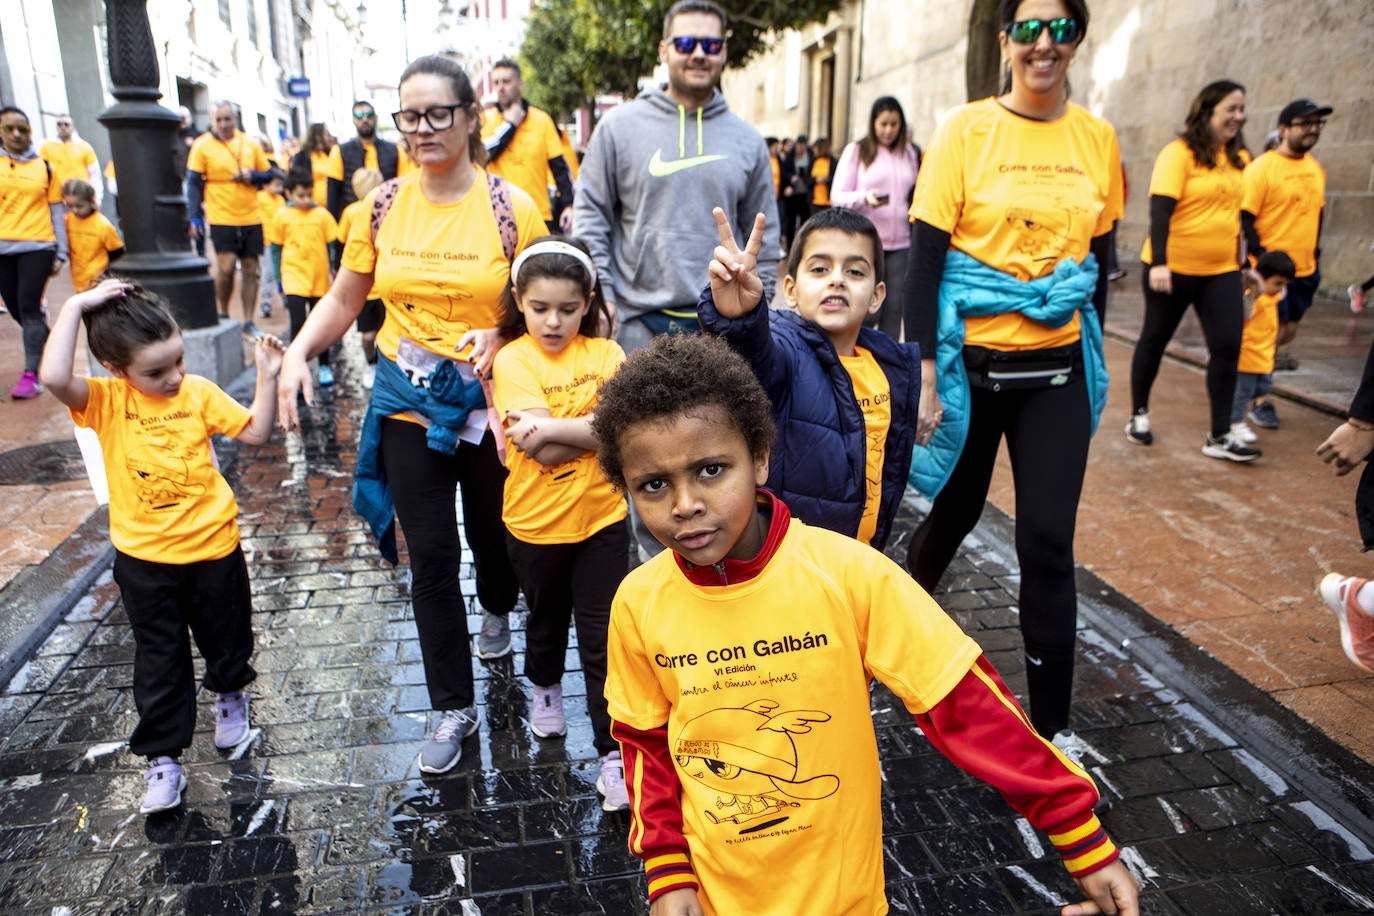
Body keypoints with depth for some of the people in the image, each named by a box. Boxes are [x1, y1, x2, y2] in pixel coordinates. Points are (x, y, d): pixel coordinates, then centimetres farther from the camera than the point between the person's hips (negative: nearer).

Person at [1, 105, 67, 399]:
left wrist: (60, 253, 4)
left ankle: (31, 375, -9)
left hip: (36, 247, -2)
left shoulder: (44, 167, 6)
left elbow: (56, 211, 8)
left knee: (29, 308, -10)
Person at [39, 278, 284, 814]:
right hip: (144, 557, -1)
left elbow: (255, 433, -1)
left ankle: (229, 695, 51)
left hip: (213, 547, 1)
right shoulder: (104, 402, -12)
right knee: (160, 662, 9)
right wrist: (76, 306, -27)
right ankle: (163, 759, 24)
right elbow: (53, 377, -32)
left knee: (227, 640, 20)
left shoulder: (199, 392, -7)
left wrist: (268, 378, -11)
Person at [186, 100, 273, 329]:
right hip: (221, 218, -3)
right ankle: (223, 314, 10)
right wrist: (195, 218, -8)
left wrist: (252, 175, -8)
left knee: (250, 269, 4)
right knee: (226, 266, -12)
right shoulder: (202, 145, -1)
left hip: (251, 218, 3)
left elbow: (268, 173, 14)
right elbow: (193, 183, -1)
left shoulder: (250, 144, 7)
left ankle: (248, 321, 13)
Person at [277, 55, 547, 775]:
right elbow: (344, 299, 9)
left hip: (490, 404, -2)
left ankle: (497, 613, 54)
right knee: (430, 559, 4)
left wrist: (503, 337, -22)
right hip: (408, 406, 2)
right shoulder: (383, 207, 1)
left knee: (493, 533, 17)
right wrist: (298, 351, -6)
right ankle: (454, 707, 20)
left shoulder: (510, 208, -7)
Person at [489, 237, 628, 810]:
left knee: (603, 638, 3)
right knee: (547, 619, 23)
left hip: (600, 518, 0)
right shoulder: (512, 361, -11)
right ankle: (545, 687, 53)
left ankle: (613, 754, 15)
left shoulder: (605, 354, -5)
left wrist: (554, 426, -25)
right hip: (536, 521, 0)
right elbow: (545, 453, -21)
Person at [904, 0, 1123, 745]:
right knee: (956, 513, 14)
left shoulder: (1098, 140, 5)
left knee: (1047, 543, 0)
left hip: (1056, 367, 2)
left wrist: (1091, 360, 13)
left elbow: (1098, 257, 12)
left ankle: (1052, 726, 14)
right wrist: (925, 371, -13)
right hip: (971, 361, -2)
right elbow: (924, 257, -8)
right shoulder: (965, 132, -6)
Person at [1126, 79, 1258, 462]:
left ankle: (1219, 436, 4)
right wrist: (1158, 262, -26)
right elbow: (1160, 209, -18)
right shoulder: (1179, 153, -10)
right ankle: (1139, 415, 26)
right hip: (1173, 268, -6)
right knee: (1155, 339, 9)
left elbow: (1239, 211, 18)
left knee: (1227, 347, -2)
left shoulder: (1238, 158, 9)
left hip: (1222, 271, 6)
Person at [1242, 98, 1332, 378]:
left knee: (1289, 328, 14)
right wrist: (1262, 257, -21)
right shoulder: (1262, 167, -11)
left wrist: (1315, 256, 17)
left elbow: (1316, 213, 22)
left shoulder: (1316, 168, 12)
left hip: (1305, 270, 7)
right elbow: (1243, 218, -15)